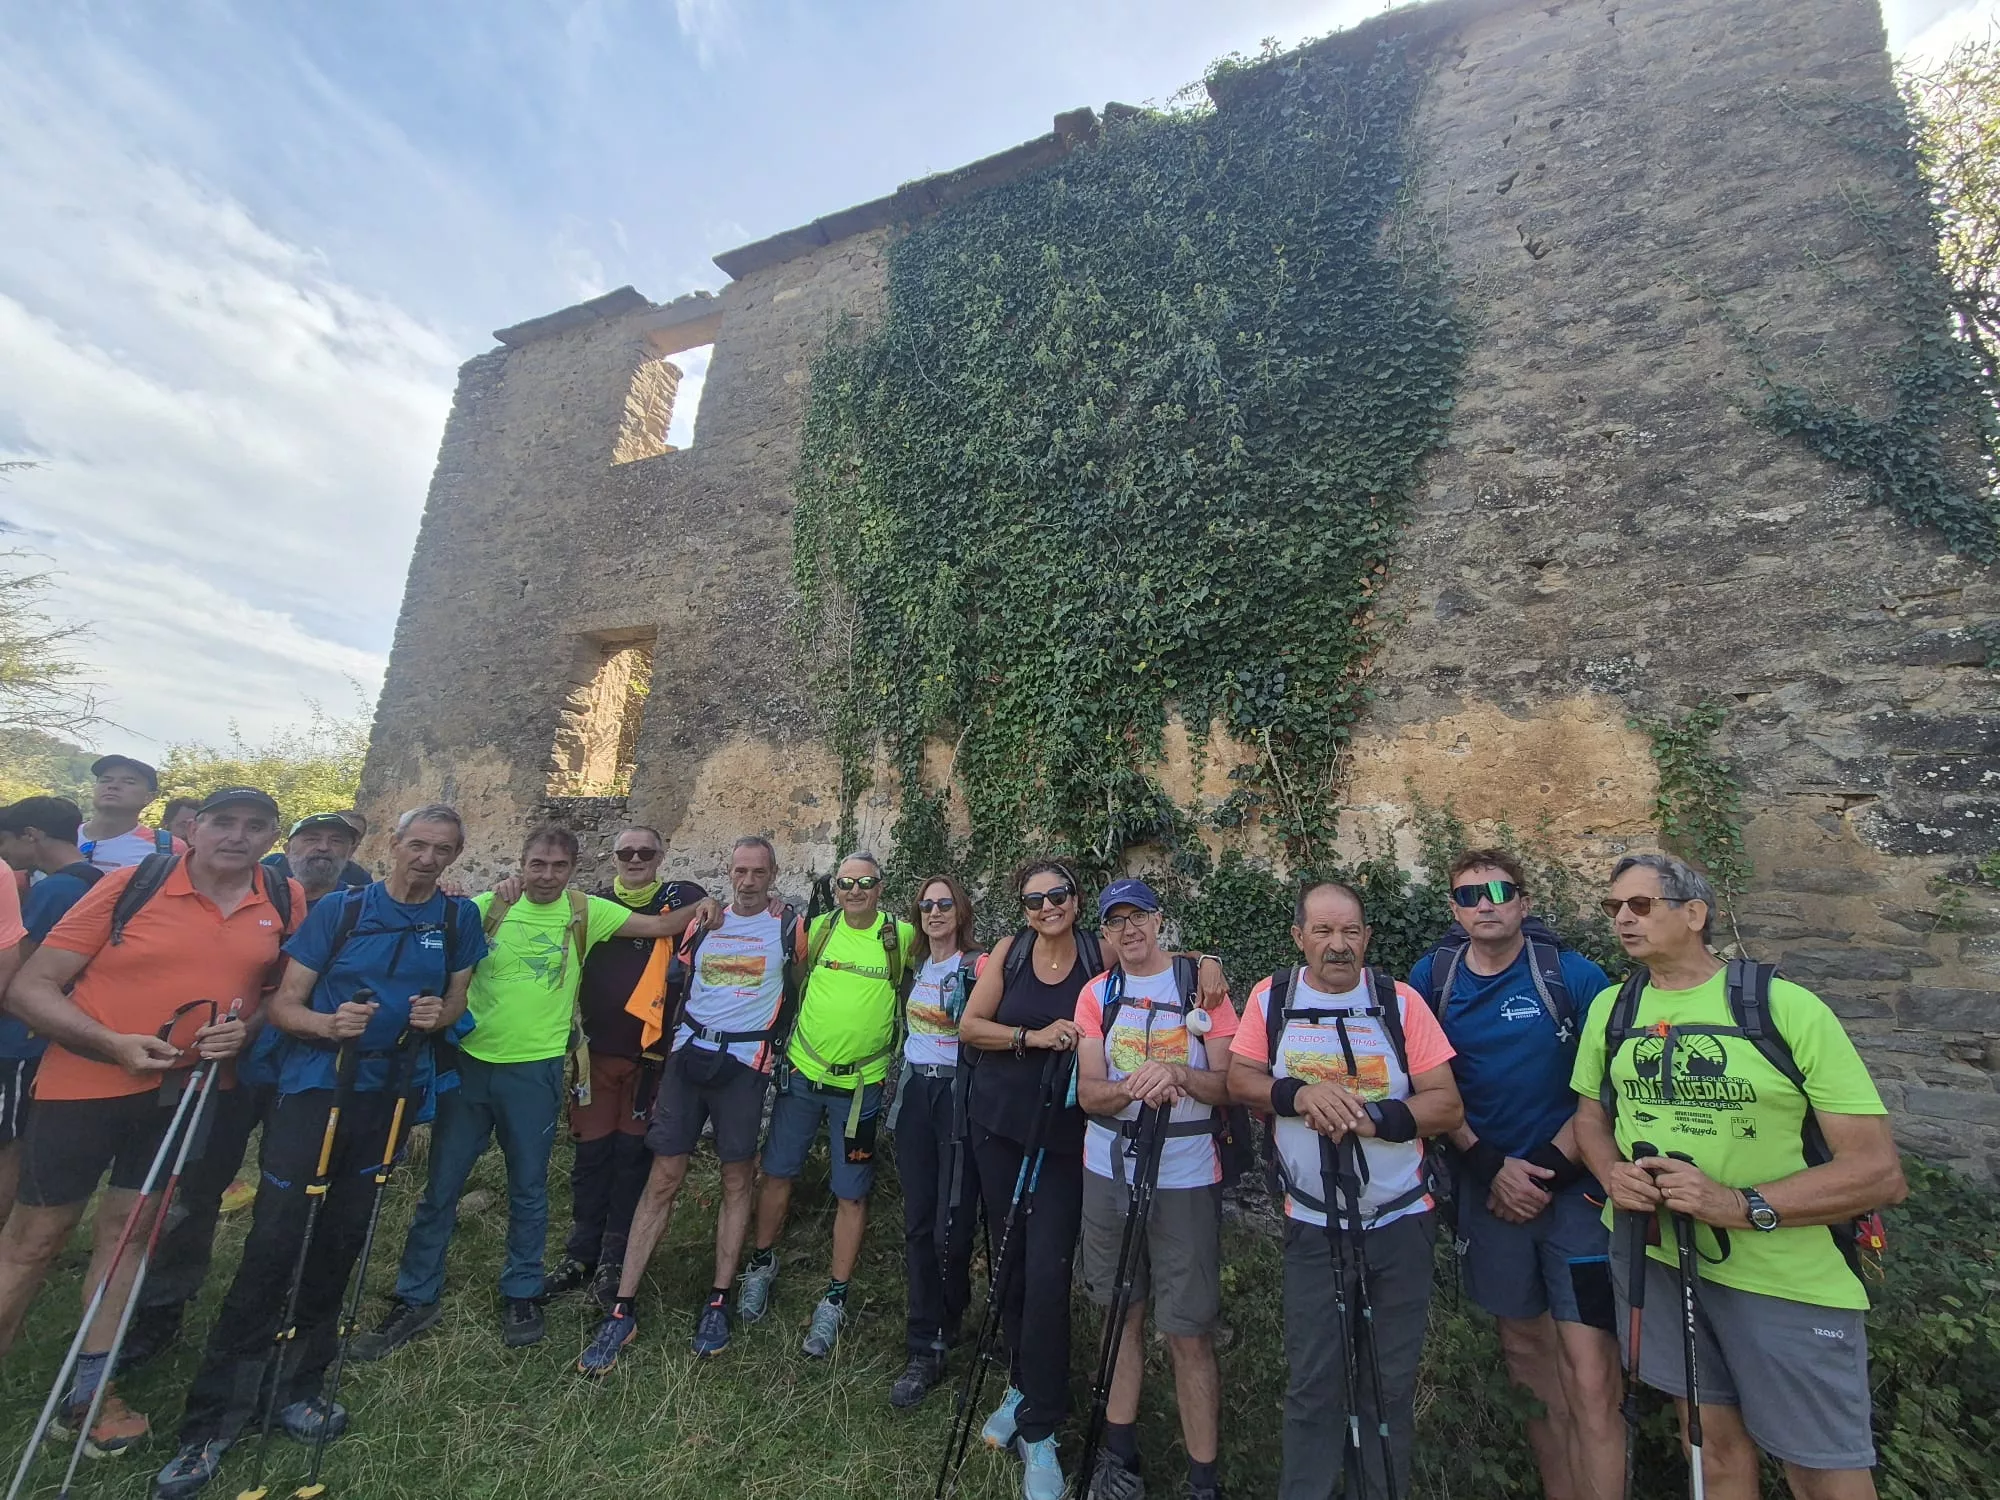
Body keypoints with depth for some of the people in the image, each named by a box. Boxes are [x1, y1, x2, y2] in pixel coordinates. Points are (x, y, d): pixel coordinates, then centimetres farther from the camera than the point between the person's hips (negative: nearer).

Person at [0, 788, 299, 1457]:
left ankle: (90, 1387, 27)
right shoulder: (131, 885, -13)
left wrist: (246, 1028, -12)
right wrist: (115, 1044, -22)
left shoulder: (286, 903, -4)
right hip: (85, 1082, -3)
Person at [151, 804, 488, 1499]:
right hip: (312, 1084, -3)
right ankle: (211, 1421, 11)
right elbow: (284, 1002, -6)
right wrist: (328, 1024, -26)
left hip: (389, 1094, 3)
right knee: (274, 1241, -5)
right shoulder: (340, 910, -6)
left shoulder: (458, 917, 1)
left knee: (341, 1242, 12)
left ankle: (297, 1386, 29)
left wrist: (440, 1014, -12)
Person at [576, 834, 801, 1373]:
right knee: (663, 1179, 4)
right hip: (689, 1053, 2)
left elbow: (802, 988, 8)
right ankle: (623, 1307, 14)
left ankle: (718, 1301, 21)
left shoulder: (788, 926, -2)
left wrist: (779, 1043, 6)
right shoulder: (703, 921, 6)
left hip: (745, 1062, -2)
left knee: (737, 1179, 6)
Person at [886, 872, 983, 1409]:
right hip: (914, 1093, 5)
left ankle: (942, 1329, 23)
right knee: (917, 1222, 7)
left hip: (959, 1095, -5)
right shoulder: (913, 966, 11)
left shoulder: (979, 966, -8)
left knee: (951, 1225, -3)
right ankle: (925, 1350, 19)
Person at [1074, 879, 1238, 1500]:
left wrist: (1178, 1077, -25)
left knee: (1189, 1333, 2)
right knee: (1123, 1315, 17)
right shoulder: (1096, 994, 2)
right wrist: (1132, 1088, -24)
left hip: (1186, 1179, -2)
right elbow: (1088, 1092, -4)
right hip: (1109, 1173, 3)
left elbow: (1229, 1086, -6)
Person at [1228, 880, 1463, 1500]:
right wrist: (1298, 1095, -23)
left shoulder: (1401, 1002, -6)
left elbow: (1447, 1105, -8)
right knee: (1314, 1384, 9)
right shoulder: (1271, 997, -5)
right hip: (1313, 1228, 0)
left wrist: (1372, 1117, -23)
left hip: (1400, 1223, 1)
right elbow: (1239, 1078, -4)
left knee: (1391, 1381, 14)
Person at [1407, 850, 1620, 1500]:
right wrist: (1491, 1165, -7)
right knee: (1525, 1352, 15)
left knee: (1590, 1378, -7)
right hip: (1489, 1189, 3)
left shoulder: (1574, 975, -8)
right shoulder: (1432, 977, -1)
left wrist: (1548, 1170, -10)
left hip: (1575, 1187, -3)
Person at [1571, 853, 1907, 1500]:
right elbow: (1591, 1112, 13)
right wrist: (1612, 1173, -7)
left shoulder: (1787, 1007, -12)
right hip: (1652, 1255, 3)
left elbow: (1881, 1172, -12)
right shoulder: (1611, 1007, 2)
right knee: (1716, 1444, 17)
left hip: (1788, 1276, -3)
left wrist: (1742, 1204, -23)